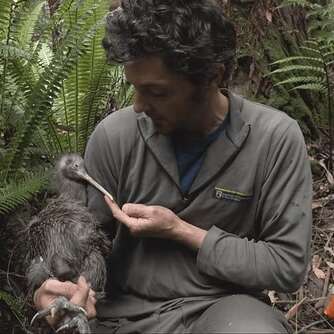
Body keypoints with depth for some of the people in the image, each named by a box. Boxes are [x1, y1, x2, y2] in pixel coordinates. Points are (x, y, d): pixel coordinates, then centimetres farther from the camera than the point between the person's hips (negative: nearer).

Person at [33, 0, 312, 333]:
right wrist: (69, 284, -19)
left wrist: (180, 231, -13)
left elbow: (288, 265, -8)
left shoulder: (275, 139, -10)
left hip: (225, 305, -1)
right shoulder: (114, 135, -6)